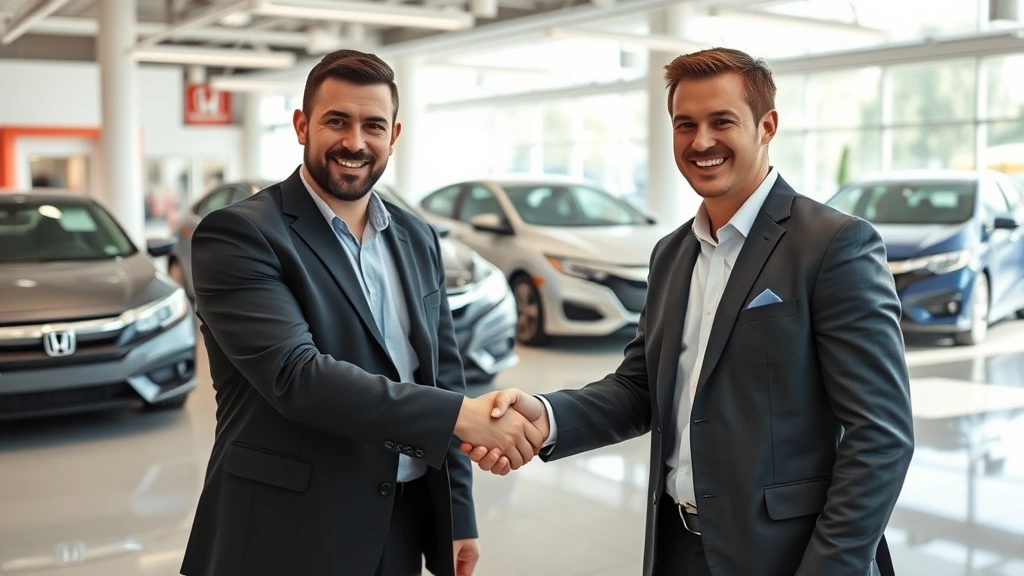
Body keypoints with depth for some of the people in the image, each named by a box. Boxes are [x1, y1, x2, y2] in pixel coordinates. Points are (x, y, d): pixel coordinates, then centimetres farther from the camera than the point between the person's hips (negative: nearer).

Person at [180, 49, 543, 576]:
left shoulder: (418, 240, 8)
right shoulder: (238, 235, -12)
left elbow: (443, 377, 10)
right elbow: (294, 373, -24)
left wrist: (457, 517, 7)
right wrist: (460, 415, -27)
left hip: (401, 531, 6)